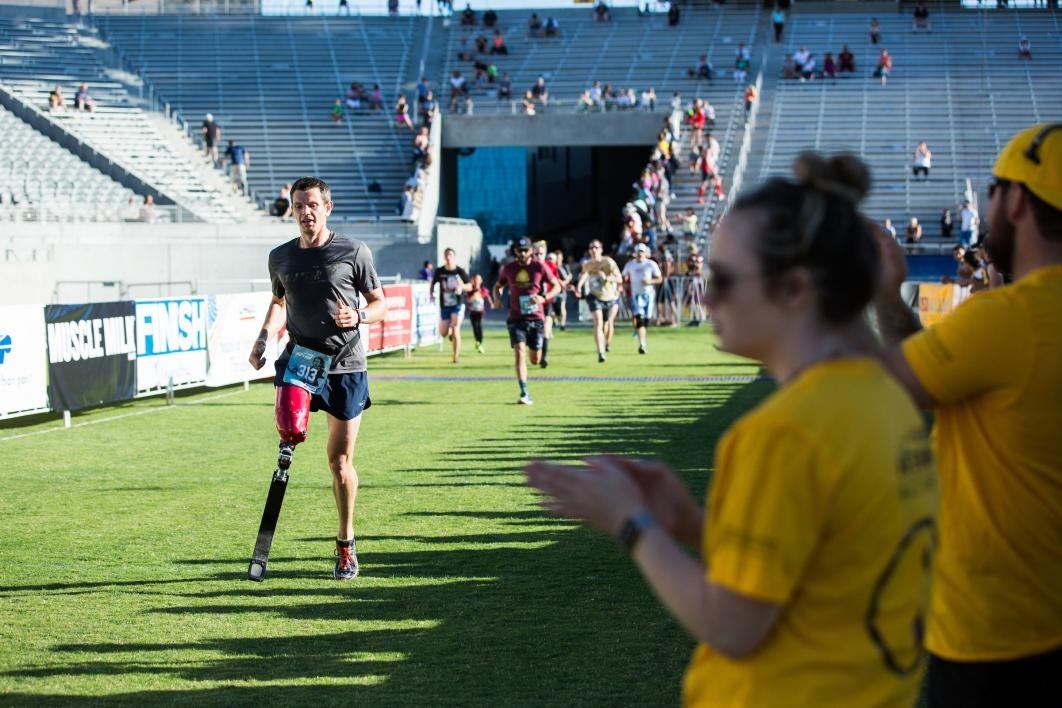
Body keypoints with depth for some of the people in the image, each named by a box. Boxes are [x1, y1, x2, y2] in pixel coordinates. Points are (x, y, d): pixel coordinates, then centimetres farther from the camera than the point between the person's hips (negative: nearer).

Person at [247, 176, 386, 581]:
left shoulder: (354, 252, -2)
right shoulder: (280, 257, 7)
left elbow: (379, 303, 5)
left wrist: (359, 317, -17)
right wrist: (264, 337, 7)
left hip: (345, 365, -1)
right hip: (299, 356, 2)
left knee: (340, 460, 4)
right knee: (291, 432, -30)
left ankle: (346, 544, 19)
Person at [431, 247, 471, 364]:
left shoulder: (460, 271, -6)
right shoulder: (439, 271, -2)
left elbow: (470, 287, 1)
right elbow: (433, 283, 13)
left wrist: (462, 286, -20)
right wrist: (431, 294, -5)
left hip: (458, 306, -3)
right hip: (444, 306, 3)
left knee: (455, 330, -14)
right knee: (443, 333, 2)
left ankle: (456, 356, -3)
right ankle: (451, 333, 40)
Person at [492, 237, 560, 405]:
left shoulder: (539, 267, -3)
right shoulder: (508, 269, 3)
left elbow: (557, 286, 2)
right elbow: (498, 286, 18)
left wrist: (544, 298, -17)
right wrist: (497, 298, -5)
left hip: (535, 318, 0)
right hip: (516, 318, 0)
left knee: (535, 360, 6)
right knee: (519, 353, -16)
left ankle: (532, 348, 46)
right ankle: (524, 394, -17)